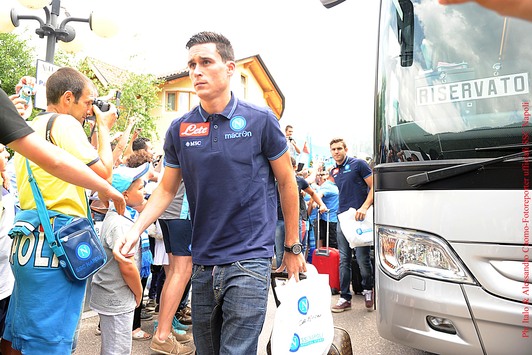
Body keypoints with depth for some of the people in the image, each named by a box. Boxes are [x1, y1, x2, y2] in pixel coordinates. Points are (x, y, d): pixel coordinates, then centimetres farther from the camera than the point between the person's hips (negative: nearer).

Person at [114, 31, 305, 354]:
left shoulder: (260, 120, -6)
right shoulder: (180, 129, 3)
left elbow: (287, 183, 1)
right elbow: (166, 190, 11)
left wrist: (293, 248, 4)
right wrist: (135, 231, -5)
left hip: (249, 259, -4)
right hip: (203, 264, 4)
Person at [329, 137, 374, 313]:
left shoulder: (358, 164, -2)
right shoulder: (333, 172, 16)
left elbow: (374, 187, -6)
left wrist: (364, 207, -18)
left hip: (359, 217, -6)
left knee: (362, 257, -4)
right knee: (344, 260, 5)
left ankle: (368, 290, 22)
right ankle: (345, 298, 12)